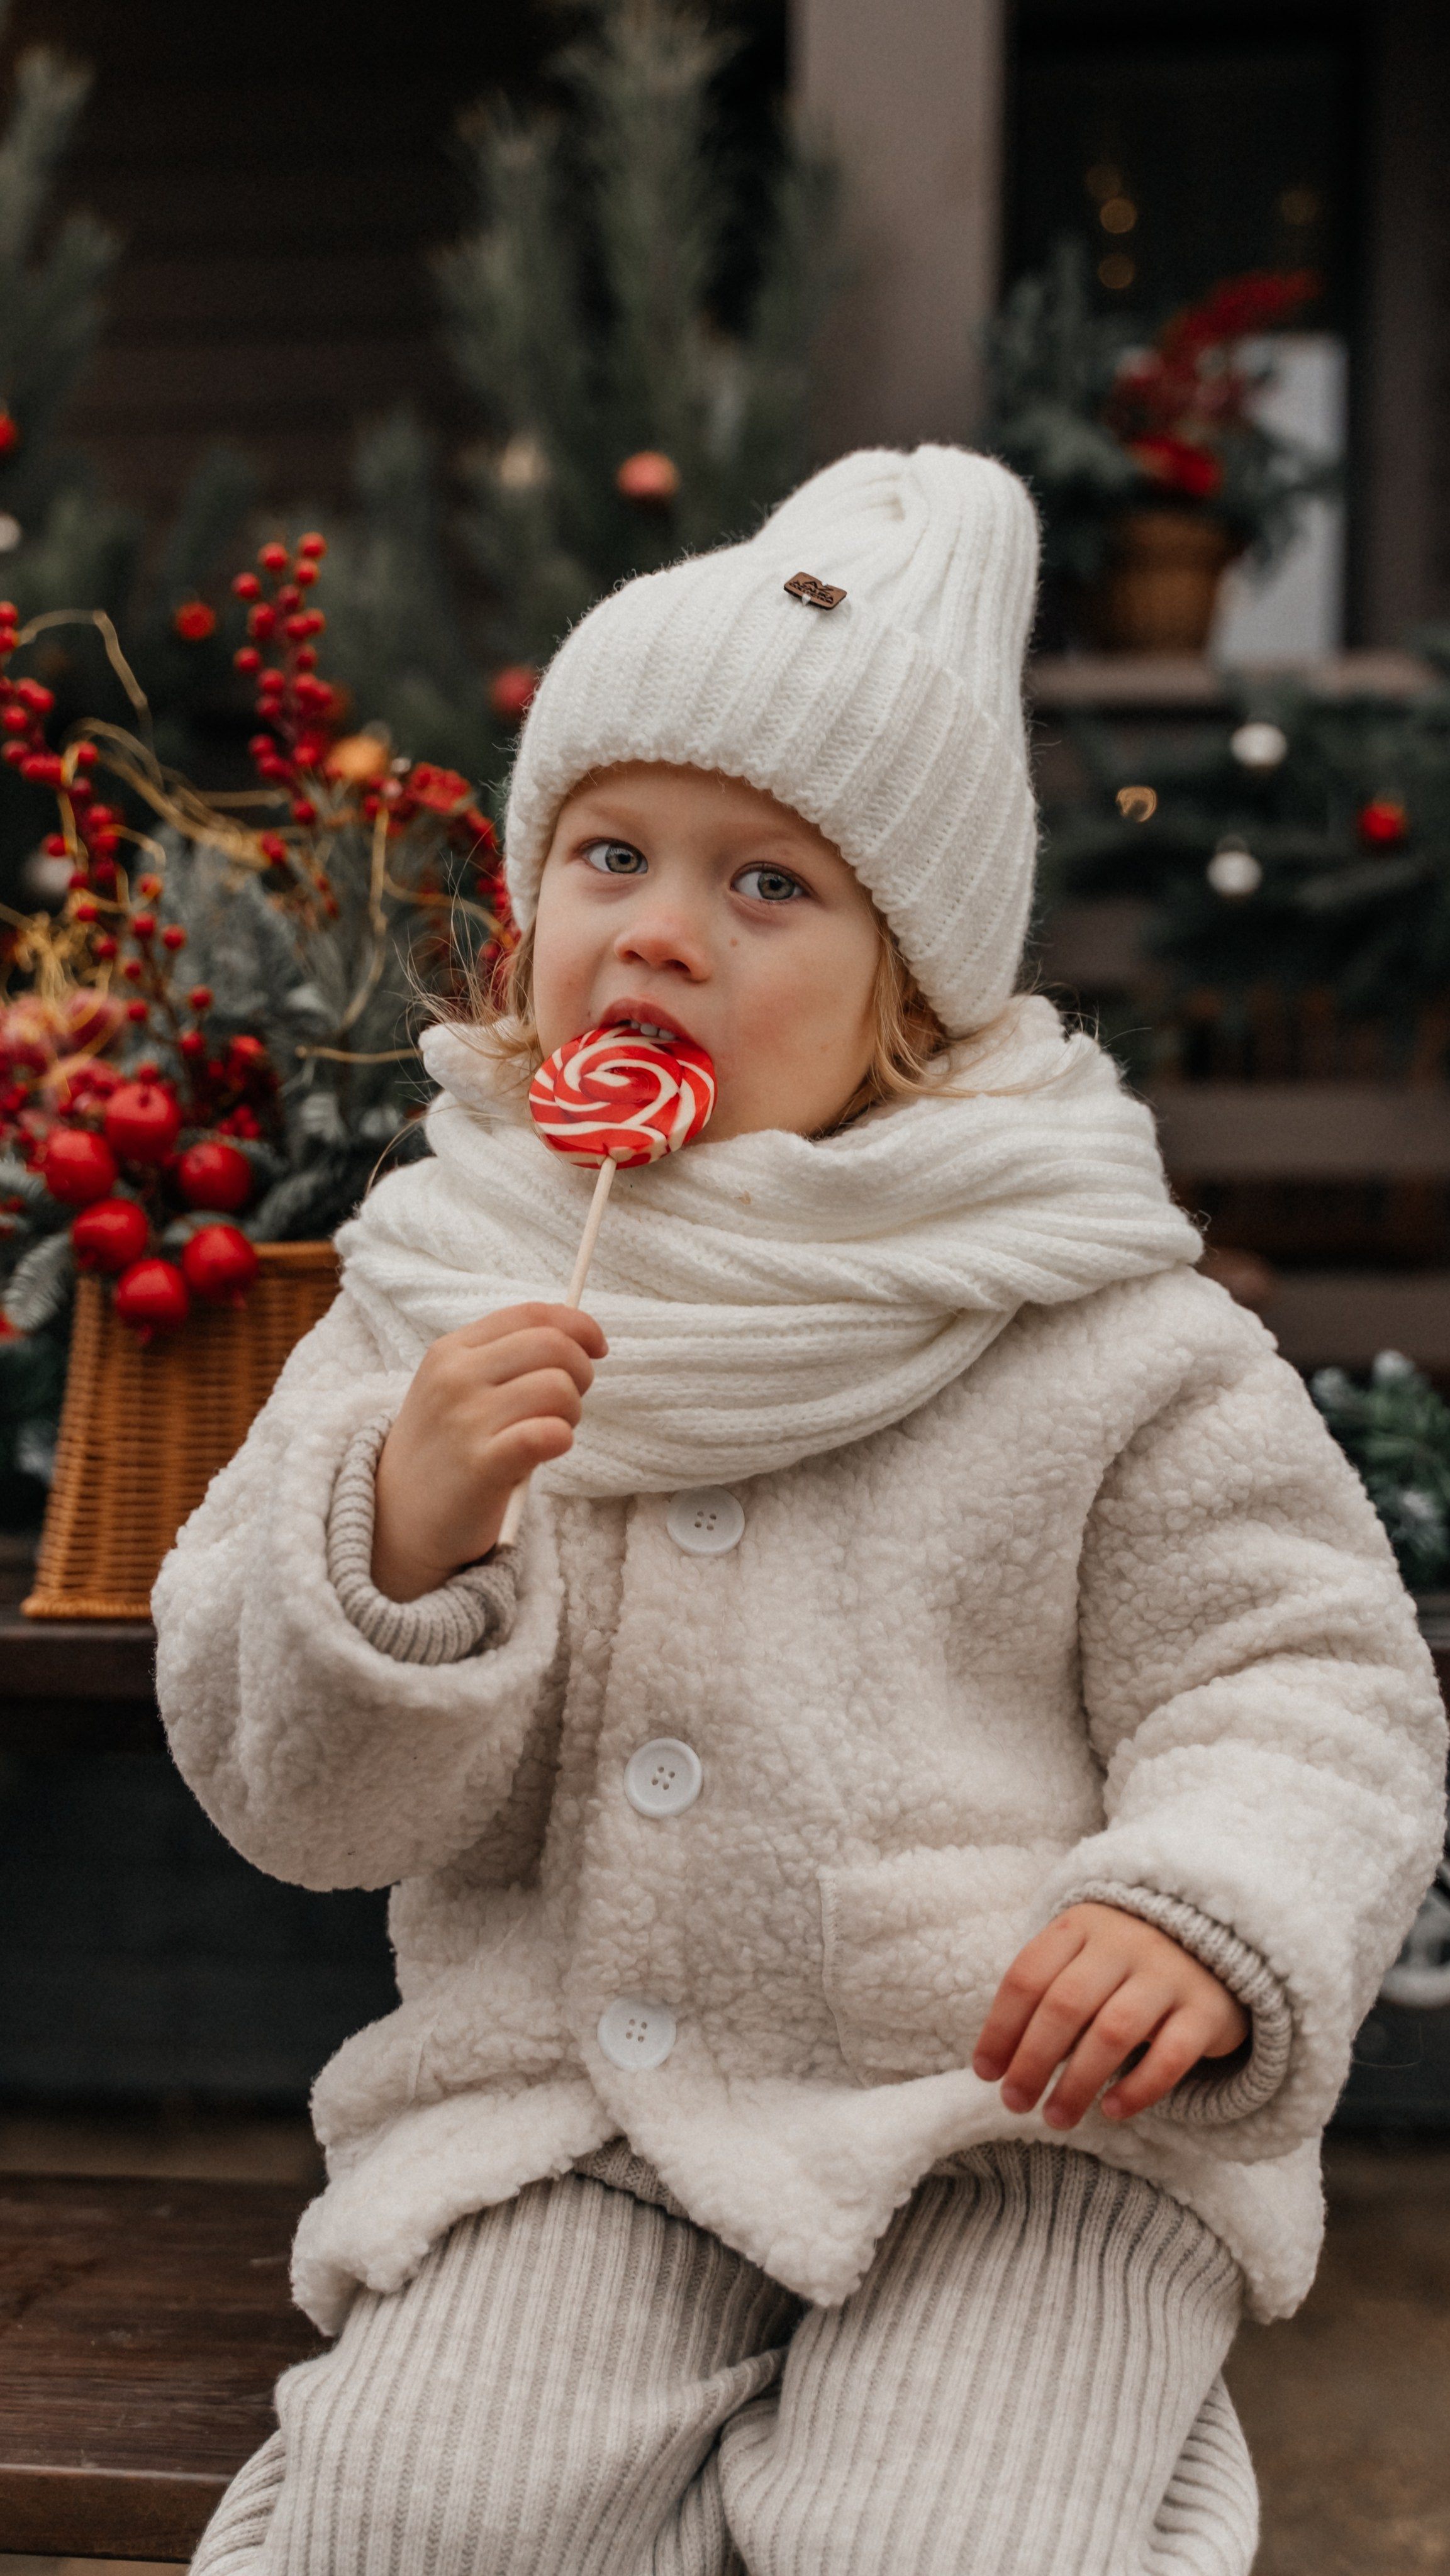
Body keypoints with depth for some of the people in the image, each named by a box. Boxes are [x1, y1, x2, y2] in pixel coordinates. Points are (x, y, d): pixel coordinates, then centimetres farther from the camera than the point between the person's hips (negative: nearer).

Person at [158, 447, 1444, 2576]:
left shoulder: (1100, 1342, -3)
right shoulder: (434, 1307, 4)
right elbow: (289, 1791, 1)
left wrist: (1208, 1921, -22)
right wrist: (399, 1533, -19)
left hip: (1020, 2114, -1)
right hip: (565, 2112, 2)